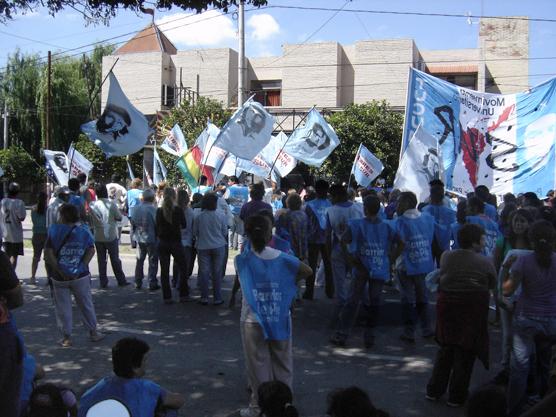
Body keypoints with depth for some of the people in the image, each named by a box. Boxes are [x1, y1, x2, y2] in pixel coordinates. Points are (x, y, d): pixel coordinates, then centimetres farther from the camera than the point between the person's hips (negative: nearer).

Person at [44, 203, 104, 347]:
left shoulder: (54, 230, -7)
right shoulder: (84, 230, -1)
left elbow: (48, 254, -12)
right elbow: (91, 250, -8)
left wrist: (58, 270, -10)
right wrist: (82, 266, -7)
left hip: (60, 277, -2)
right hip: (81, 276, 2)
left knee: (62, 307, 10)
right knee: (86, 305, 15)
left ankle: (66, 337, 15)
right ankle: (93, 332, 25)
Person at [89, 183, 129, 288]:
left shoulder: (92, 205, -5)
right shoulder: (111, 203, -13)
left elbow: (90, 221, 2)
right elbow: (119, 217, -8)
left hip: (98, 236, 2)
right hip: (111, 236, -2)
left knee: (101, 260, 10)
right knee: (115, 259, 8)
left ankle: (103, 282, 11)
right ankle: (121, 281, 13)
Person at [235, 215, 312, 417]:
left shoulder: (241, 260, -10)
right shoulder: (282, 258, -7)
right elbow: (308, 271, 0)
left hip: (253, 322, -1)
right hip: (280, 320, 1)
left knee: (258, 364, 9)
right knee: (282, 362, 15)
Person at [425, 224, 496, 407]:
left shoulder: (446, 256, 0)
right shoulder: (485, 262, -9)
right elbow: (492, 285, -2)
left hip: (447, 305, 4)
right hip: (473, 309, -3)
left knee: (445, 349, 18)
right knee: (465, 353, 8)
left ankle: (434, 391, 22)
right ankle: (456, 397, 16)